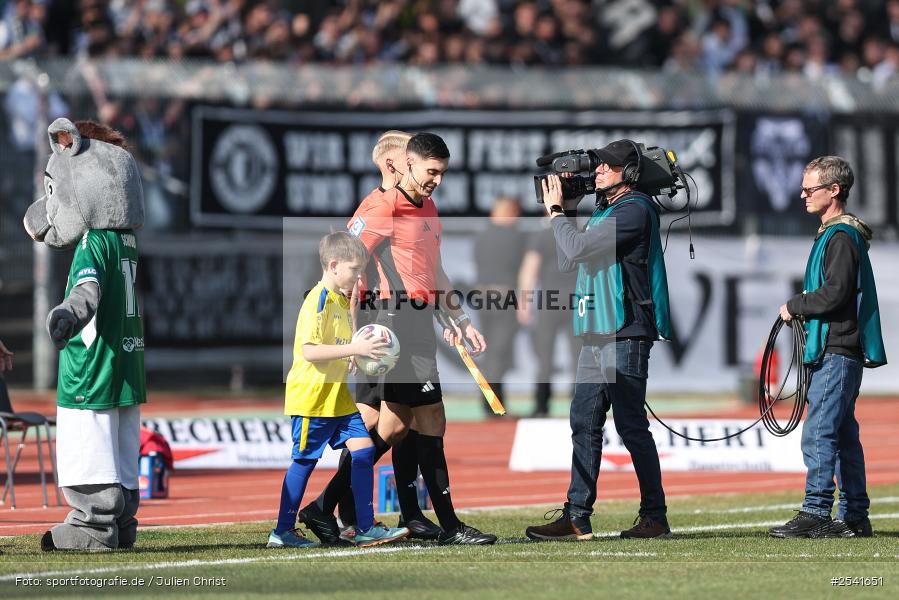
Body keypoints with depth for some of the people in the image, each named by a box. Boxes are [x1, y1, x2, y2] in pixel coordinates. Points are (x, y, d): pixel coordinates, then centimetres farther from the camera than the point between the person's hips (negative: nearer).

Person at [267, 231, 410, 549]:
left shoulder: (342, 301, 14)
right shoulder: (318, 300, -16)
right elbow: (310, 351, -25)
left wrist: (363, 352, 12)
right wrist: (354, 349, -27)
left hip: (337, 396, 9)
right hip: (311, 396, -9)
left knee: (363, 450, -1)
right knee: (304, 461, -1)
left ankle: (365, 528, 0)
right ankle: (283, 531, 9)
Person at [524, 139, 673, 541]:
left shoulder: (634, 210, -12)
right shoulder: (604, 211, 19)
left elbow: (577, 249, -18)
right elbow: (567, 262, 19)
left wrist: (557, 212, -3)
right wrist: (565, 212, 10)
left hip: (625, 336, -10)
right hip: (596, 335, 10)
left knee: (631, 427, -6)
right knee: (584, 424, 6)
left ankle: (654, 517, 0)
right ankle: (577, 518, 7)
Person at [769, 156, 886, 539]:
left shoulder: (842, 237, -12)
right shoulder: (833, 234, 20)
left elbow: (834, 293, -21)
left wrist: (795, 306, -9)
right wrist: (801, 308, 12)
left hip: (836, 352, -11)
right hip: (837, 351, 11)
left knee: (818, 434, -14)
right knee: (843, 436, 11)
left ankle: (815, 514, -17)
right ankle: (854, 517, 14)